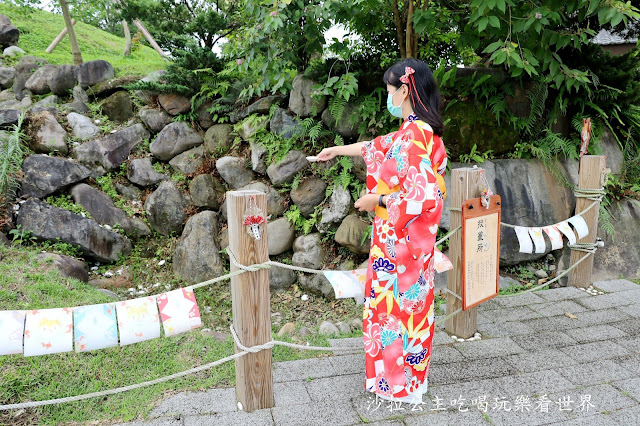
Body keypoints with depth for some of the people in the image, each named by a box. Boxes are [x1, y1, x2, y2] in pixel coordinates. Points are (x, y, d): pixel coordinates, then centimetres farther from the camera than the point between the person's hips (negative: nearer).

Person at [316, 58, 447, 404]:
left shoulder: (413, 136, -23)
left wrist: (376, 200, -16)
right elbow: (377, 146, 24)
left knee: (396, 302, 5)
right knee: (409, 301, 19)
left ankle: (400, 382, 23)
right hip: (404, 237, 10)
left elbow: (422, 195, -29)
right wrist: (337, 150, 35)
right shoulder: (418, 130, 8)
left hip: (400, 239, -10)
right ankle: (411, 372, 37)